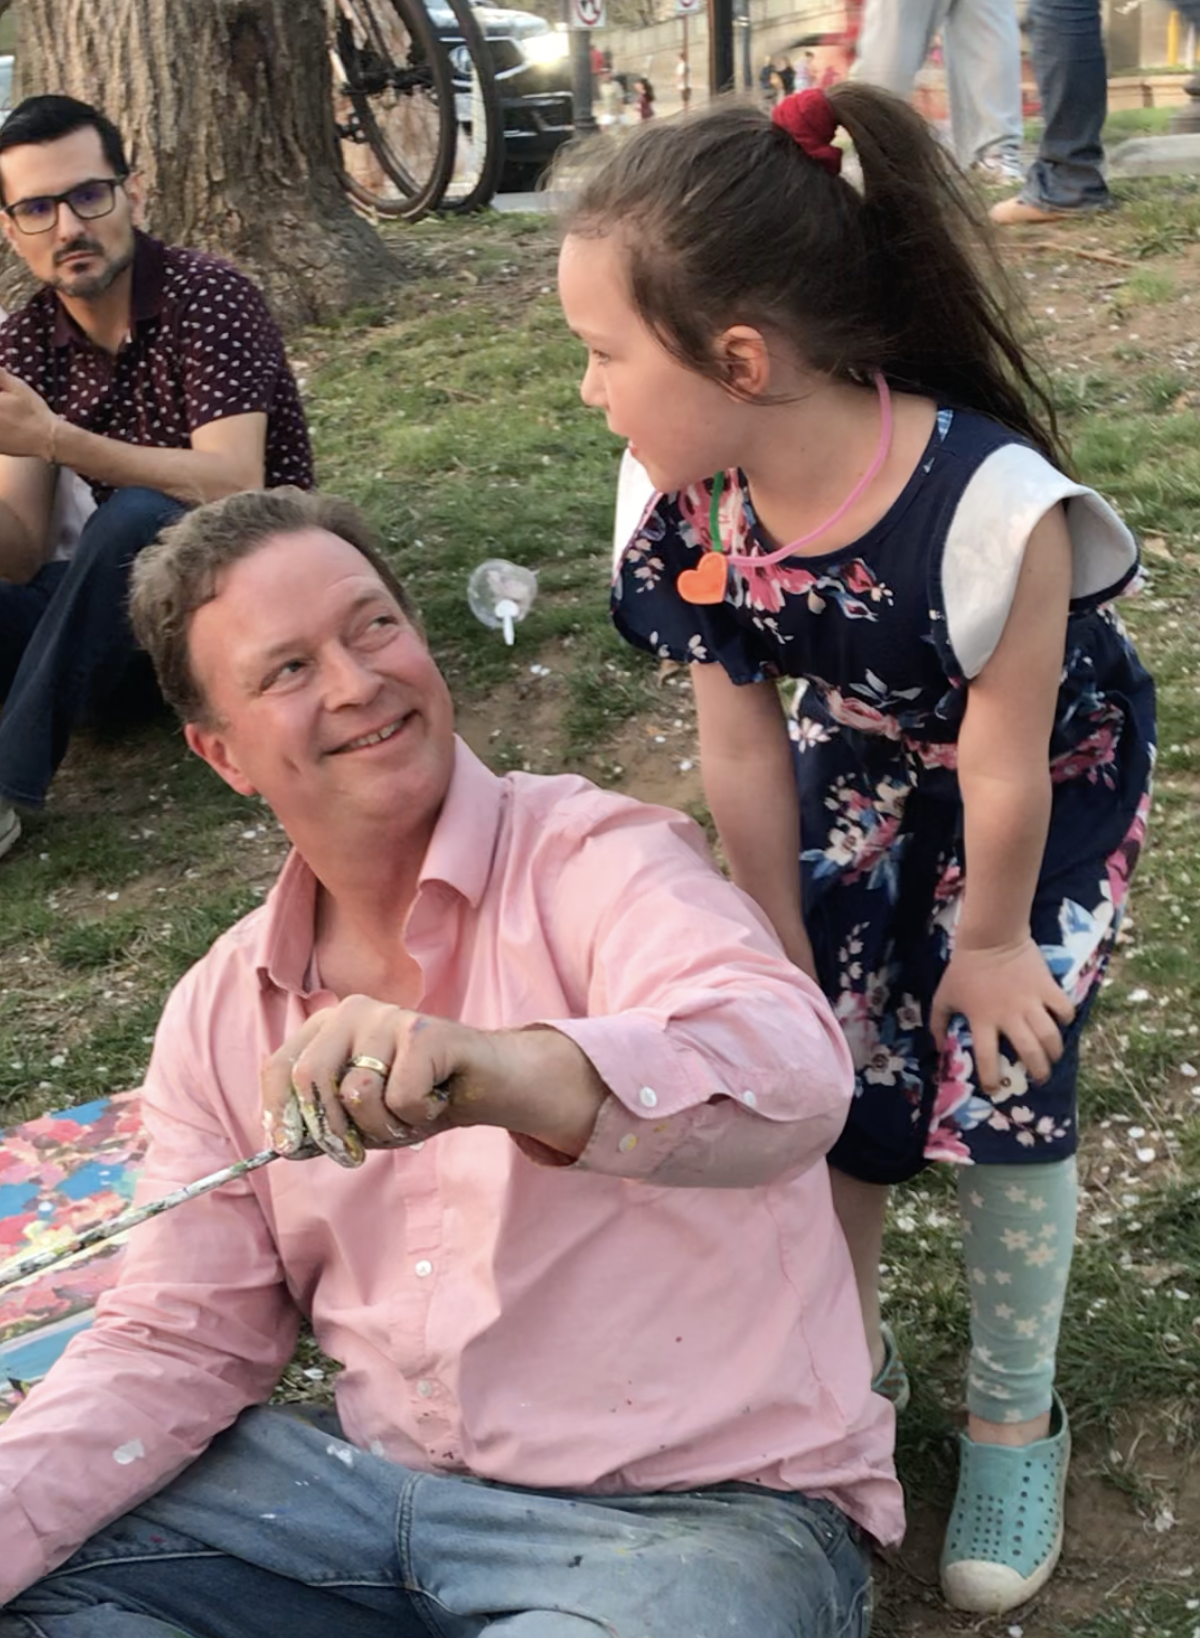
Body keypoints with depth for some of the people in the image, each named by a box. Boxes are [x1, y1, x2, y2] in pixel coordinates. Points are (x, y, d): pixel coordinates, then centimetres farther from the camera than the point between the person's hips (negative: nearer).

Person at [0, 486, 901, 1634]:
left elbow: (795, 1072, -33)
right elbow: (178, 1343, 7)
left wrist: (506, 1071, -52)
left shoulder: (594, 861, -13)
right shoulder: (221, 1016, 5)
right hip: (382, 1486, 5)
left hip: (694, 1509, -4)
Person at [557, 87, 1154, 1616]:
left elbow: (1002, 773, -26)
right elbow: (743, 752, -13)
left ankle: (1014, 1420, 19)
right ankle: (845, 1348, 30)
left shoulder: (991, 503, -43)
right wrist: (788, 951, -4)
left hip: (1053, 781, -4)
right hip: (863, 769, 4)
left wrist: (992, 941, -11)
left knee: (1000, 1074, -6)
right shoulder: (686, 498, -26)